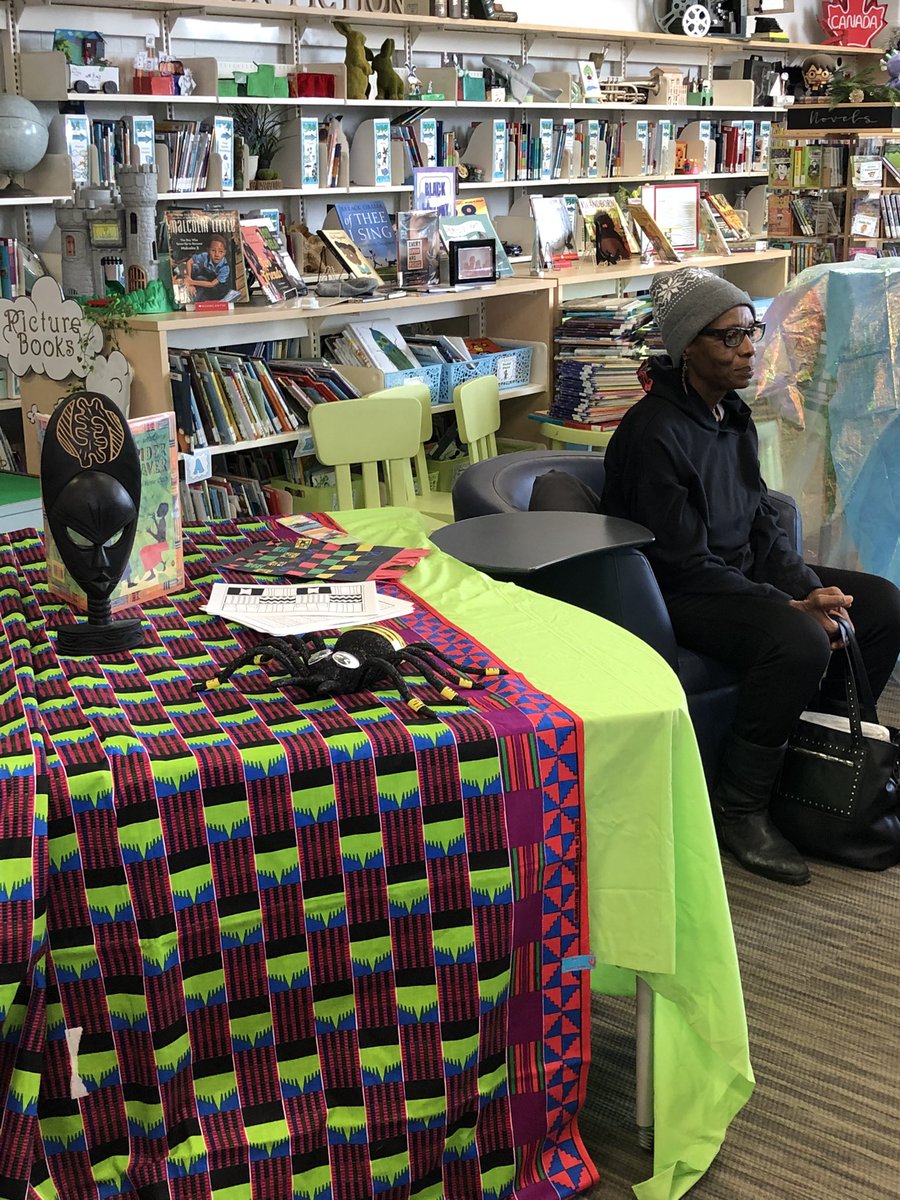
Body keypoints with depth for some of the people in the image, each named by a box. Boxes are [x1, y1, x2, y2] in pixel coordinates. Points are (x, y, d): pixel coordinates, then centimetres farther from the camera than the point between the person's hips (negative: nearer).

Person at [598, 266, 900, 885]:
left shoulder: (733, 415, 7)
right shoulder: (654, 433, -21)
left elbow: (763, 525, 10)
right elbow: (688, 566, -22)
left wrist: (809, 587, -8)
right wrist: (792, 607, -22)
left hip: (744, 573, 9)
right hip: (680, 596, -9)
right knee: (799, 642, -32)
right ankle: (740, 809, -16)